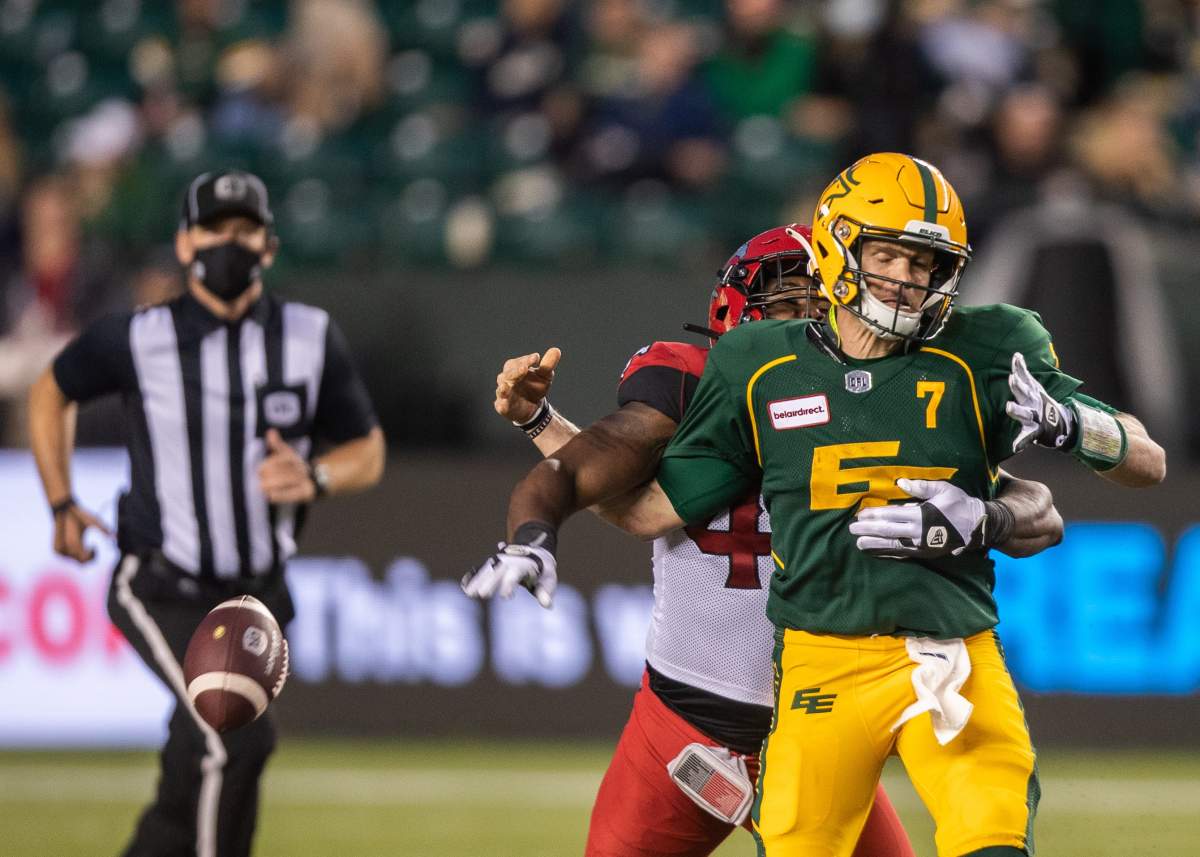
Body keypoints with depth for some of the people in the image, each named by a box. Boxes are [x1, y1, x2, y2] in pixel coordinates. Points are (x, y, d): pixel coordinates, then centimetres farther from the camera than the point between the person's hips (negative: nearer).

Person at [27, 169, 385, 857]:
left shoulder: (311, 337, -4)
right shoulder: (138, 339, -10)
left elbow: (368, 453, 4)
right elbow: (53, 391, 10)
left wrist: (313, 478, -18)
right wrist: (61, 505, 4)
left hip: (255, 594, 4)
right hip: (162, 592, -4)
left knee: (208, 756, 12)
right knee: (238, 733, -22)